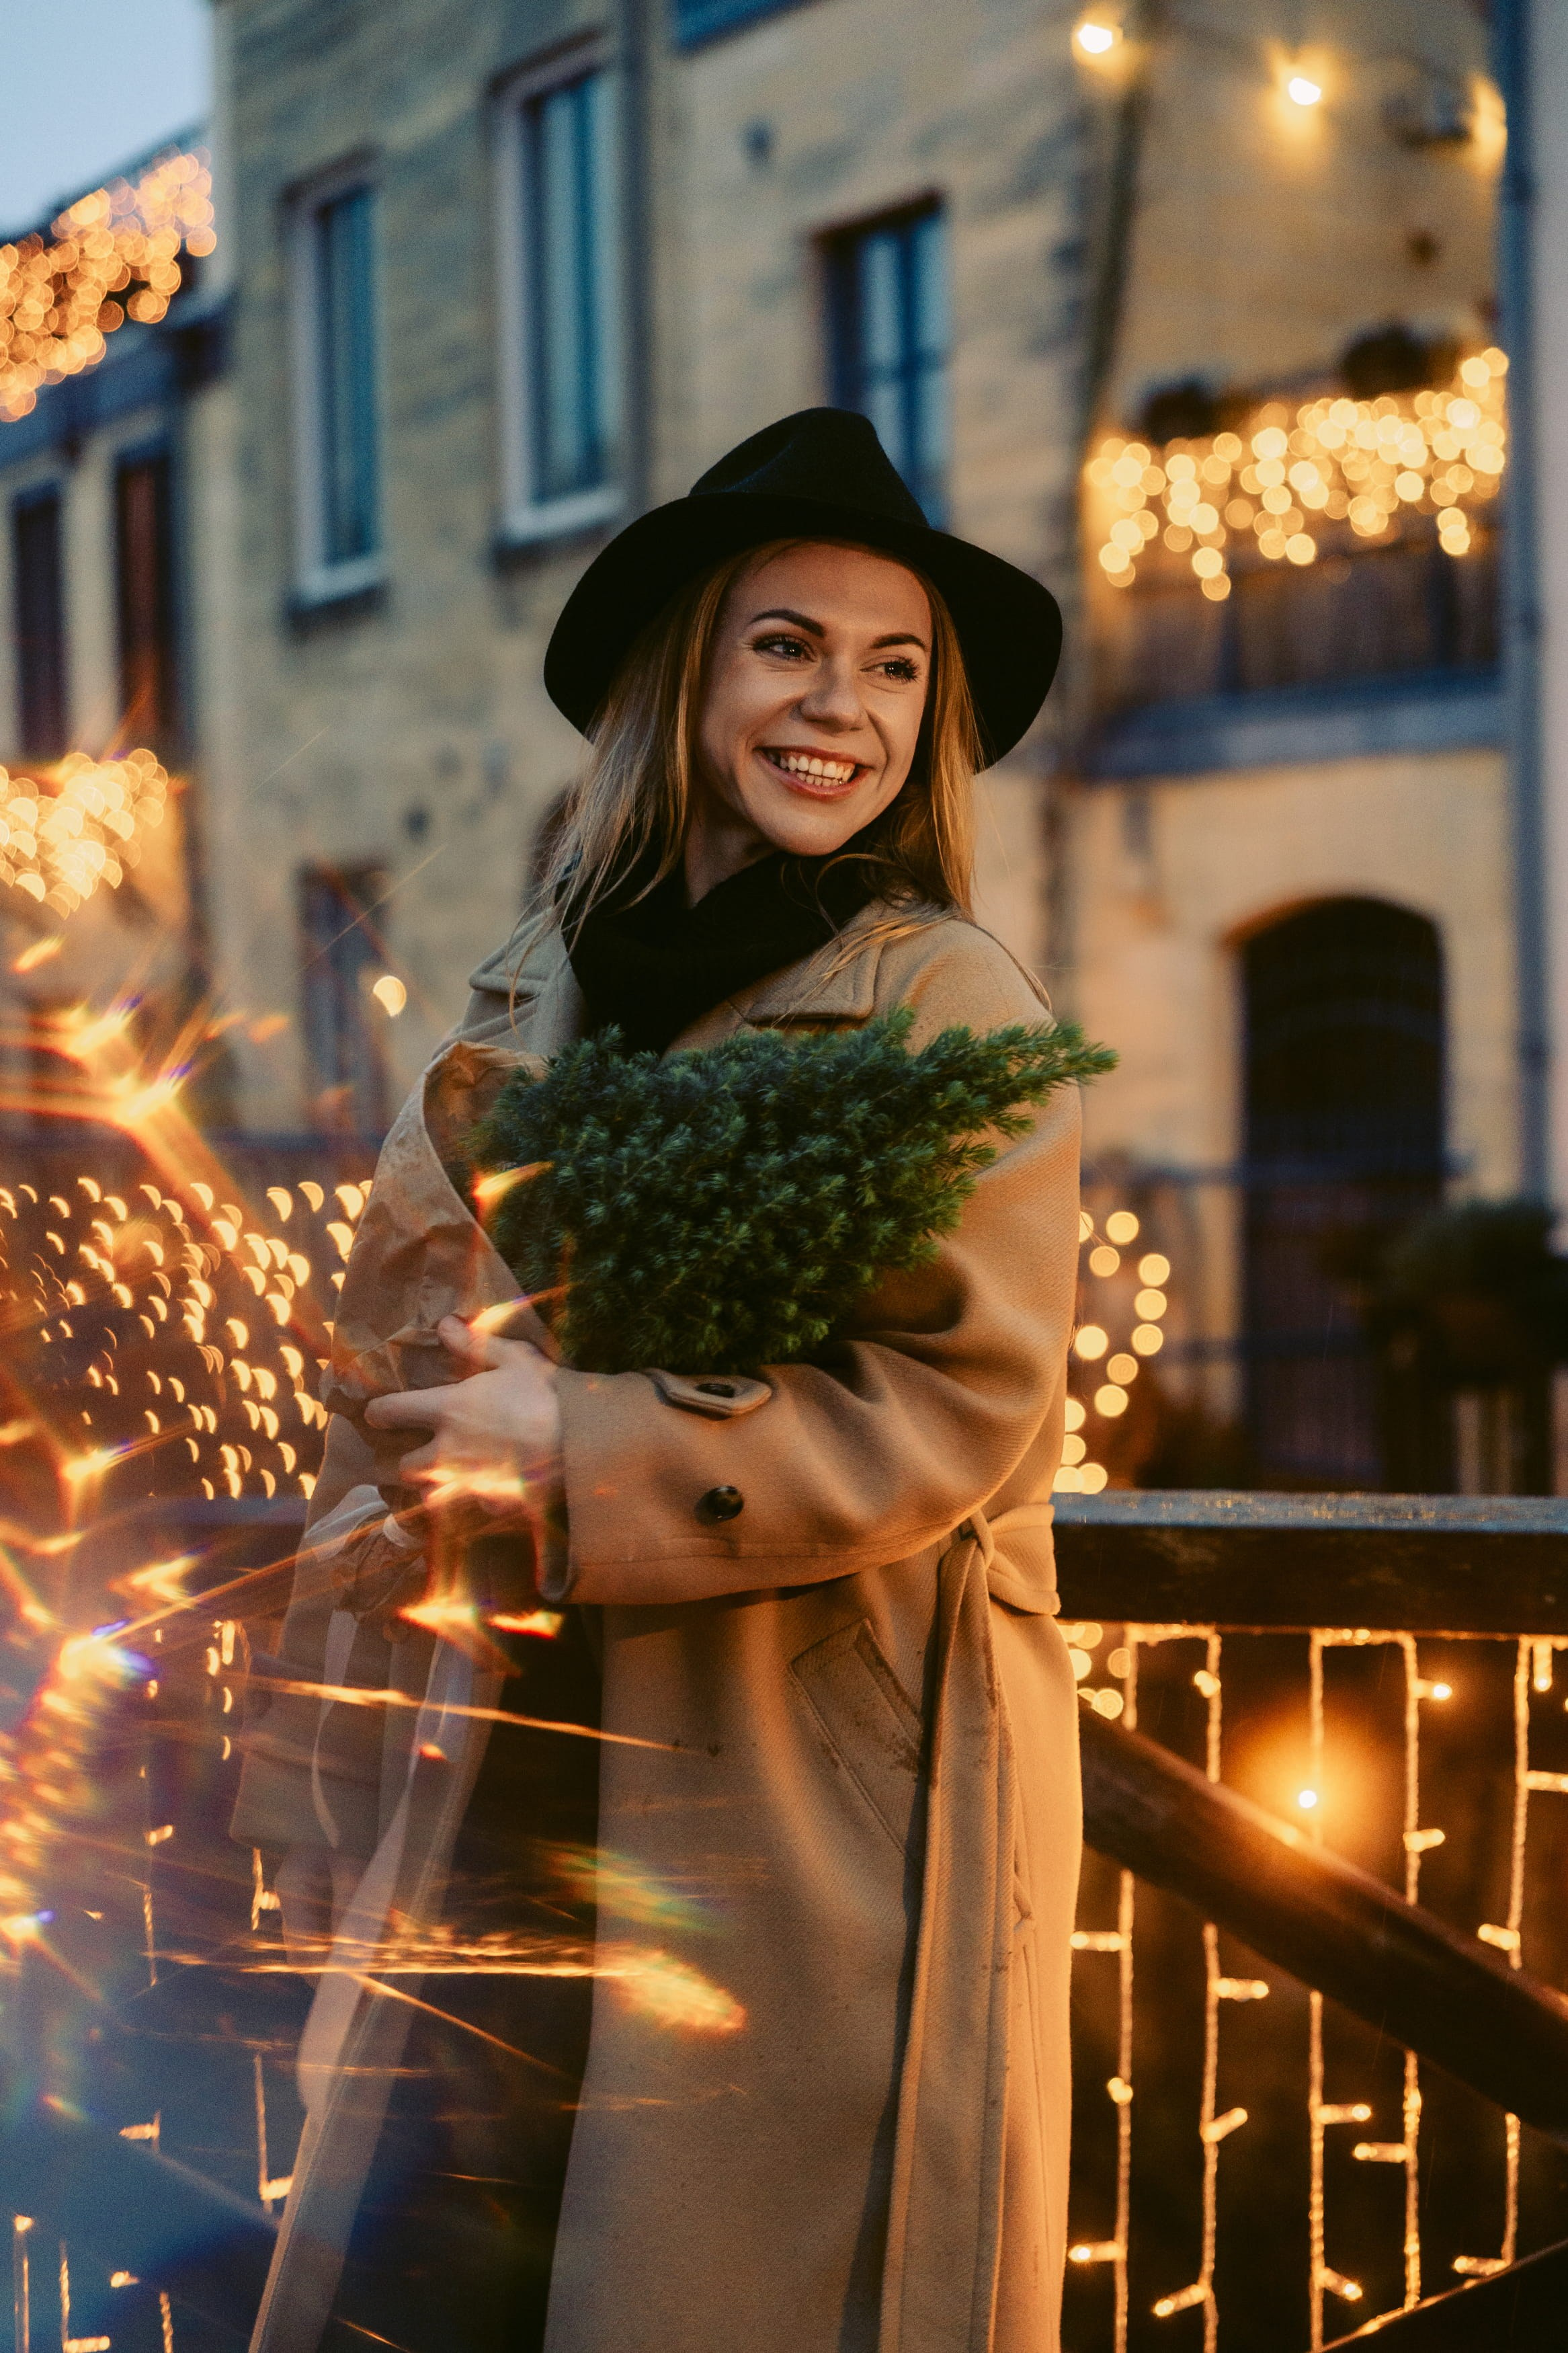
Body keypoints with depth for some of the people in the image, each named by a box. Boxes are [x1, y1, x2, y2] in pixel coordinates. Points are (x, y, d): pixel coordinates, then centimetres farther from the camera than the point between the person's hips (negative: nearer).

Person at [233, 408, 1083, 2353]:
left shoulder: (949, 1006, -5)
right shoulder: (533, 1005, 11)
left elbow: (960, 1408, -13)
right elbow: (388, 1407, 15)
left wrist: (584, 1456, -17)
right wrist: (336, 1801, 13)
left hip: (822, 1805, -5)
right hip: (513, 1797, 5)